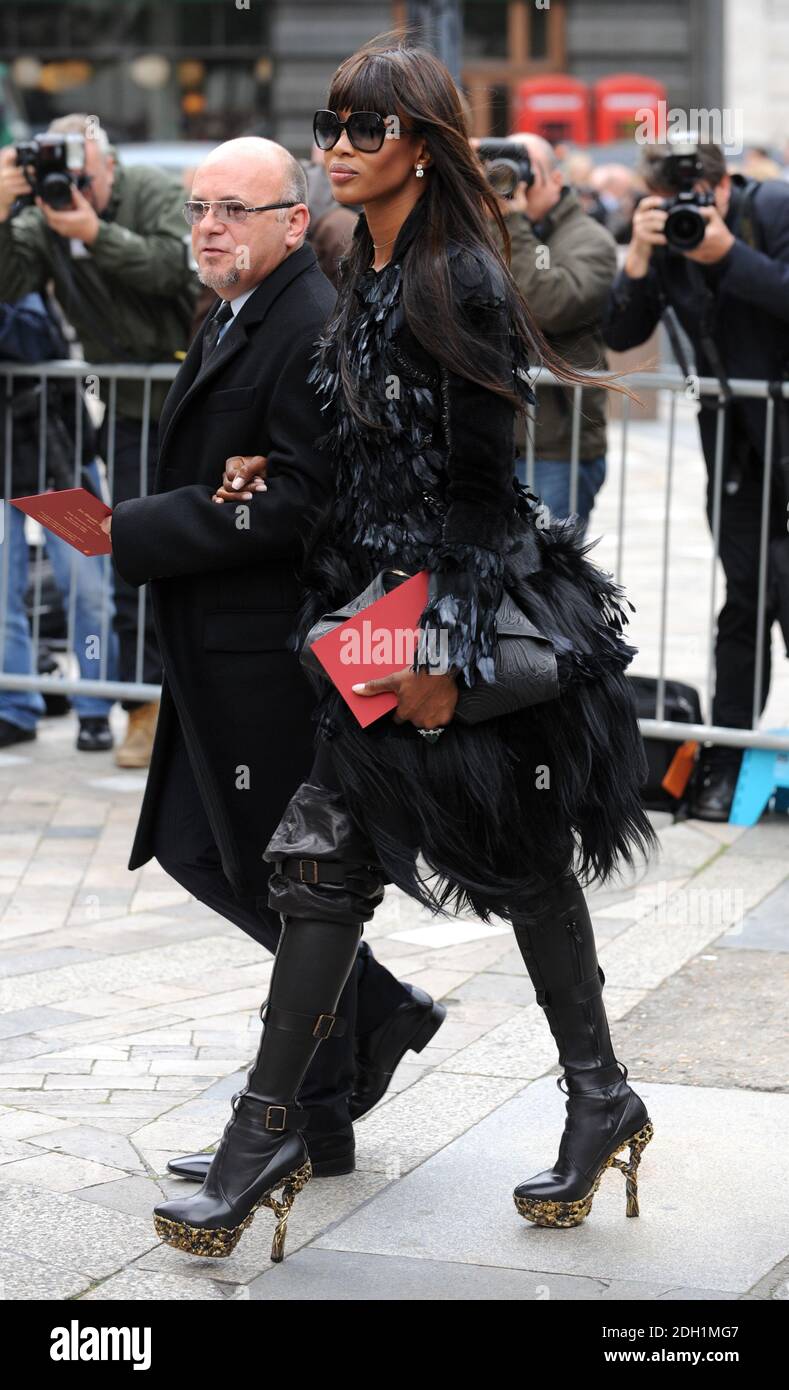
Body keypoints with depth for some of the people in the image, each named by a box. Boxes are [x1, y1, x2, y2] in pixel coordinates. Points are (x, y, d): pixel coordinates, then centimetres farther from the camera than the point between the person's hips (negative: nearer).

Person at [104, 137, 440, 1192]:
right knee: (191, 847, 14)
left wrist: (132, 534, -21)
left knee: (289, 881, 1)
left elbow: (298, 502, -24)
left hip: (278, 652, -10)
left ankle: (314, 1126, 15)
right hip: (221, 655, 10)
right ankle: (379, 1010, 27)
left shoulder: (315, 330, -17)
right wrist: (140, 529, 6)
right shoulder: (232, 322, 15)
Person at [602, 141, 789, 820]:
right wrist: (638, 259, -20)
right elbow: (621, 336, -6)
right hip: (734, 434, 4)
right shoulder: (663, 236, -1)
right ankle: (725, 760, 10)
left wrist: (728, 254, -30)